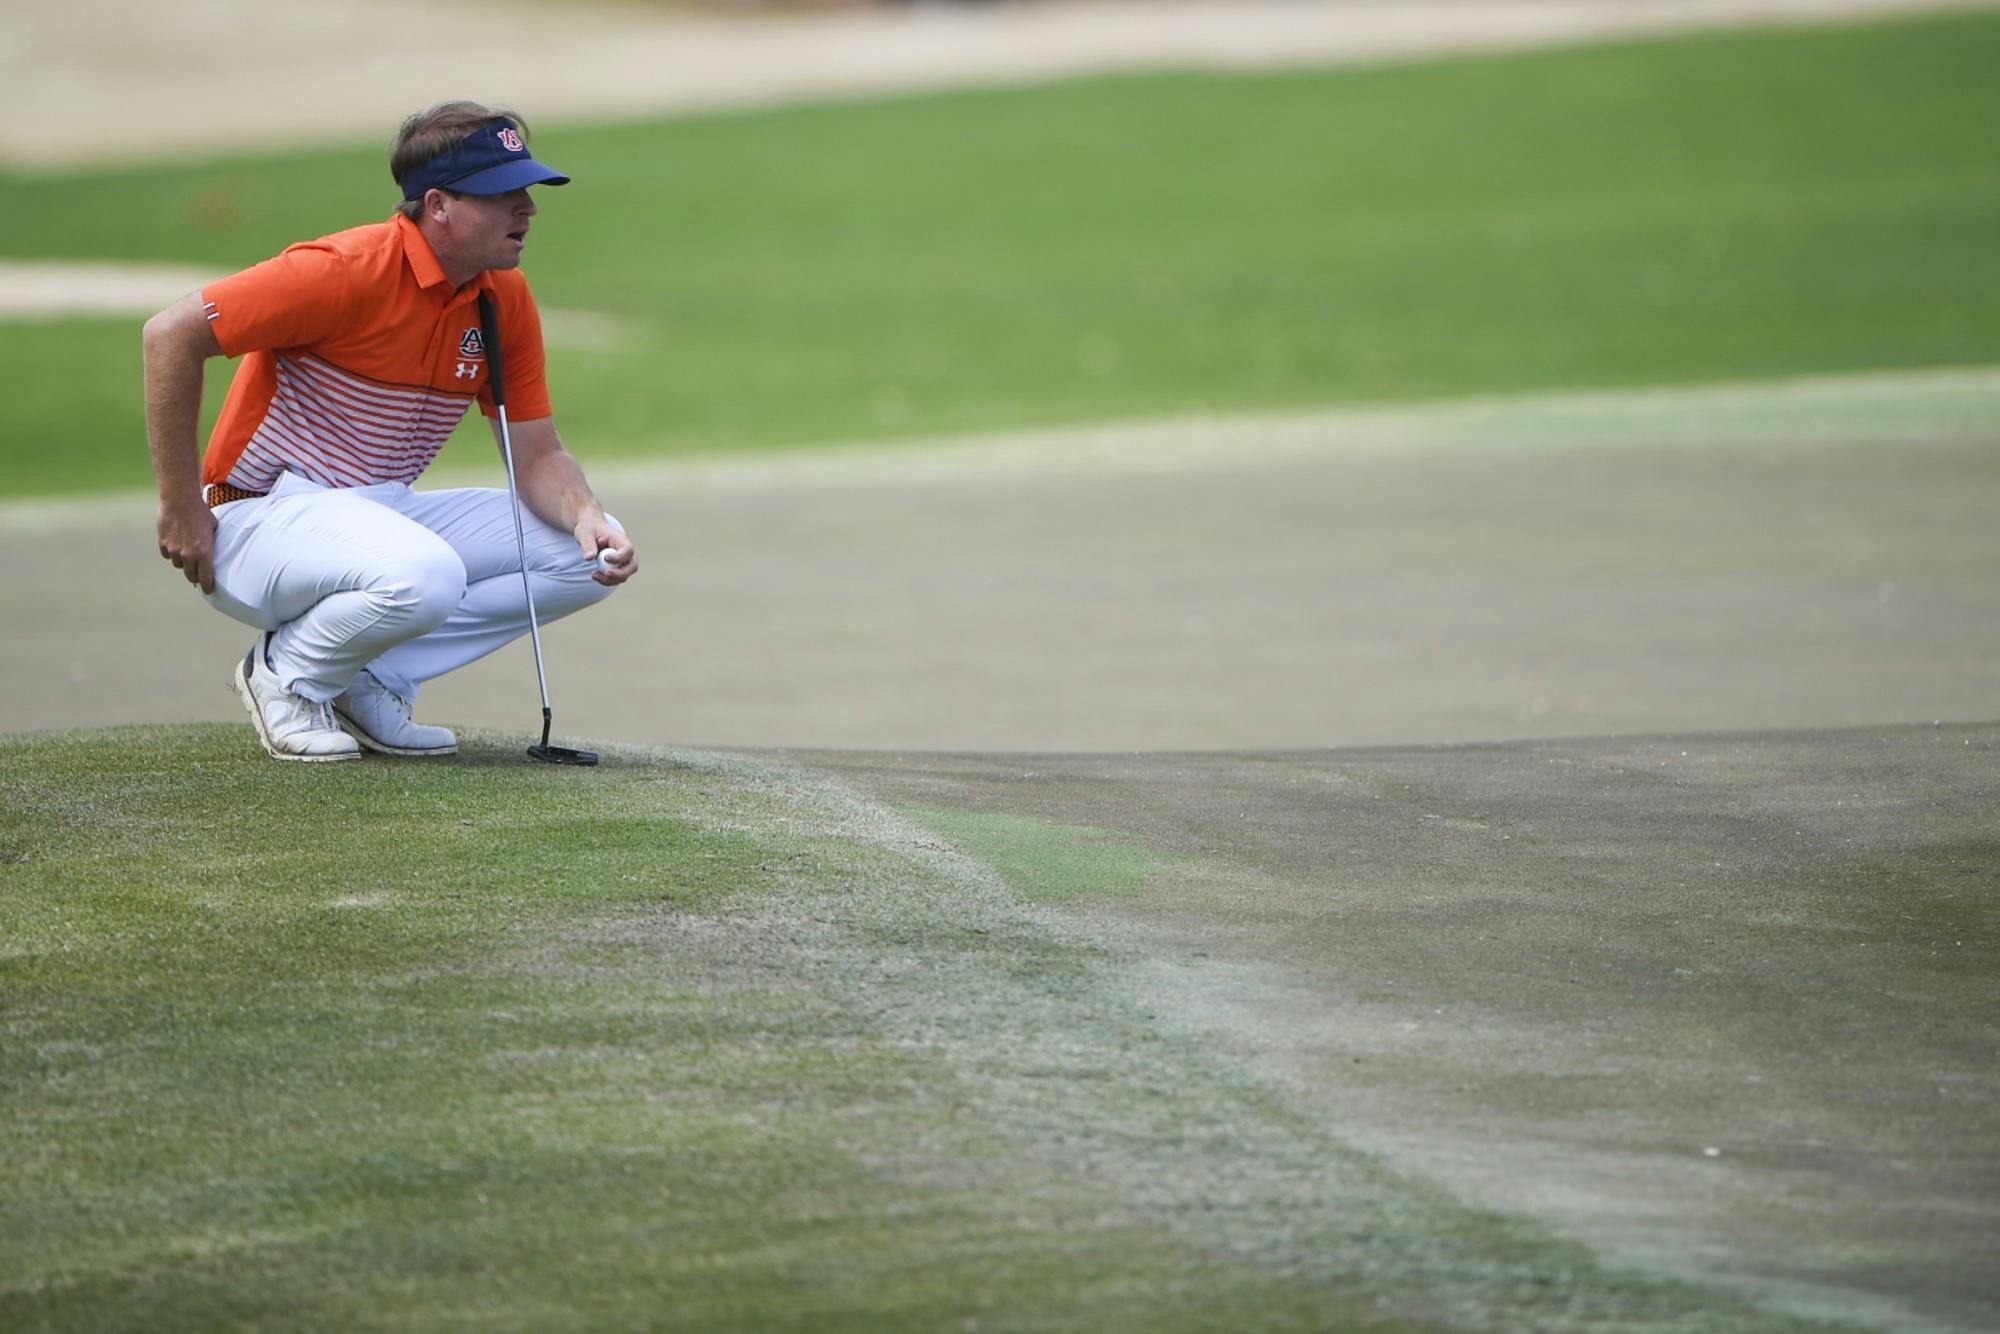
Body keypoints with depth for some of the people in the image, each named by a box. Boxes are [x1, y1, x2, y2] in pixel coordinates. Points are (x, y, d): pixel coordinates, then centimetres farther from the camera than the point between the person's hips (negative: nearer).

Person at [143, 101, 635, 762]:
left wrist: (587, 517, -18)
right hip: (267, 517, -8)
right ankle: (288, 673, -6)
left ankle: (371, 678, -1)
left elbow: (537, 455, 7)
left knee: (592, 553, -3)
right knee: (424, 578, -37)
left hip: (385, 513, 8)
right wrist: (181, 510, -17)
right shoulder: (349, 270, -21)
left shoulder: (507, 299, 1)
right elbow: (171, 333, -20)